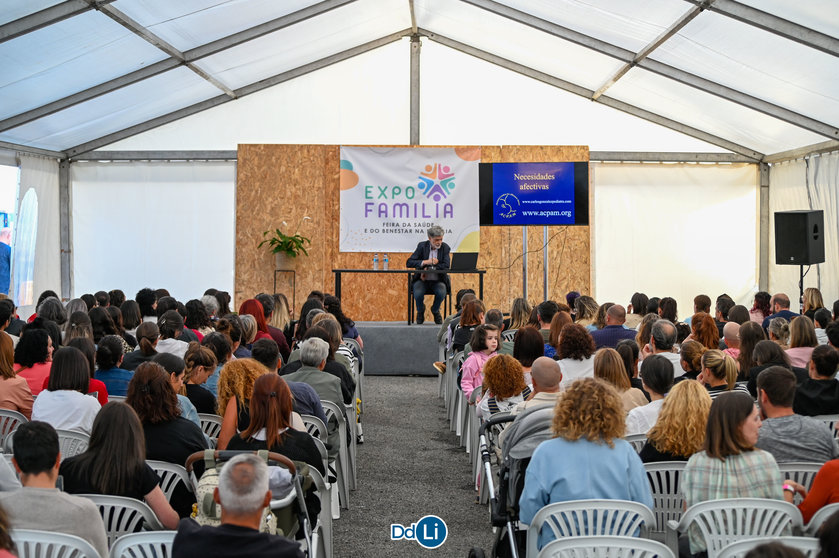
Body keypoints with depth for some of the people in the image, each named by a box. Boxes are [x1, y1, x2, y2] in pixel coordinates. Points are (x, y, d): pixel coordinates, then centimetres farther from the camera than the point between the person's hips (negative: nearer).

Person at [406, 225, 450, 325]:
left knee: (441, 292, -32)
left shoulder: (445, 247, 0)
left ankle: (435, 310, 3)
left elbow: (446, 266, -12)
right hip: (422, 280, 0)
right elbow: (409, 263, -7)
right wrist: (426, 262, -20)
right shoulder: (422, 246, 0)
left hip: (438, 280, 0)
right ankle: (420, 311, 5)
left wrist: (428, 269, -19)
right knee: (418, 293, -31)